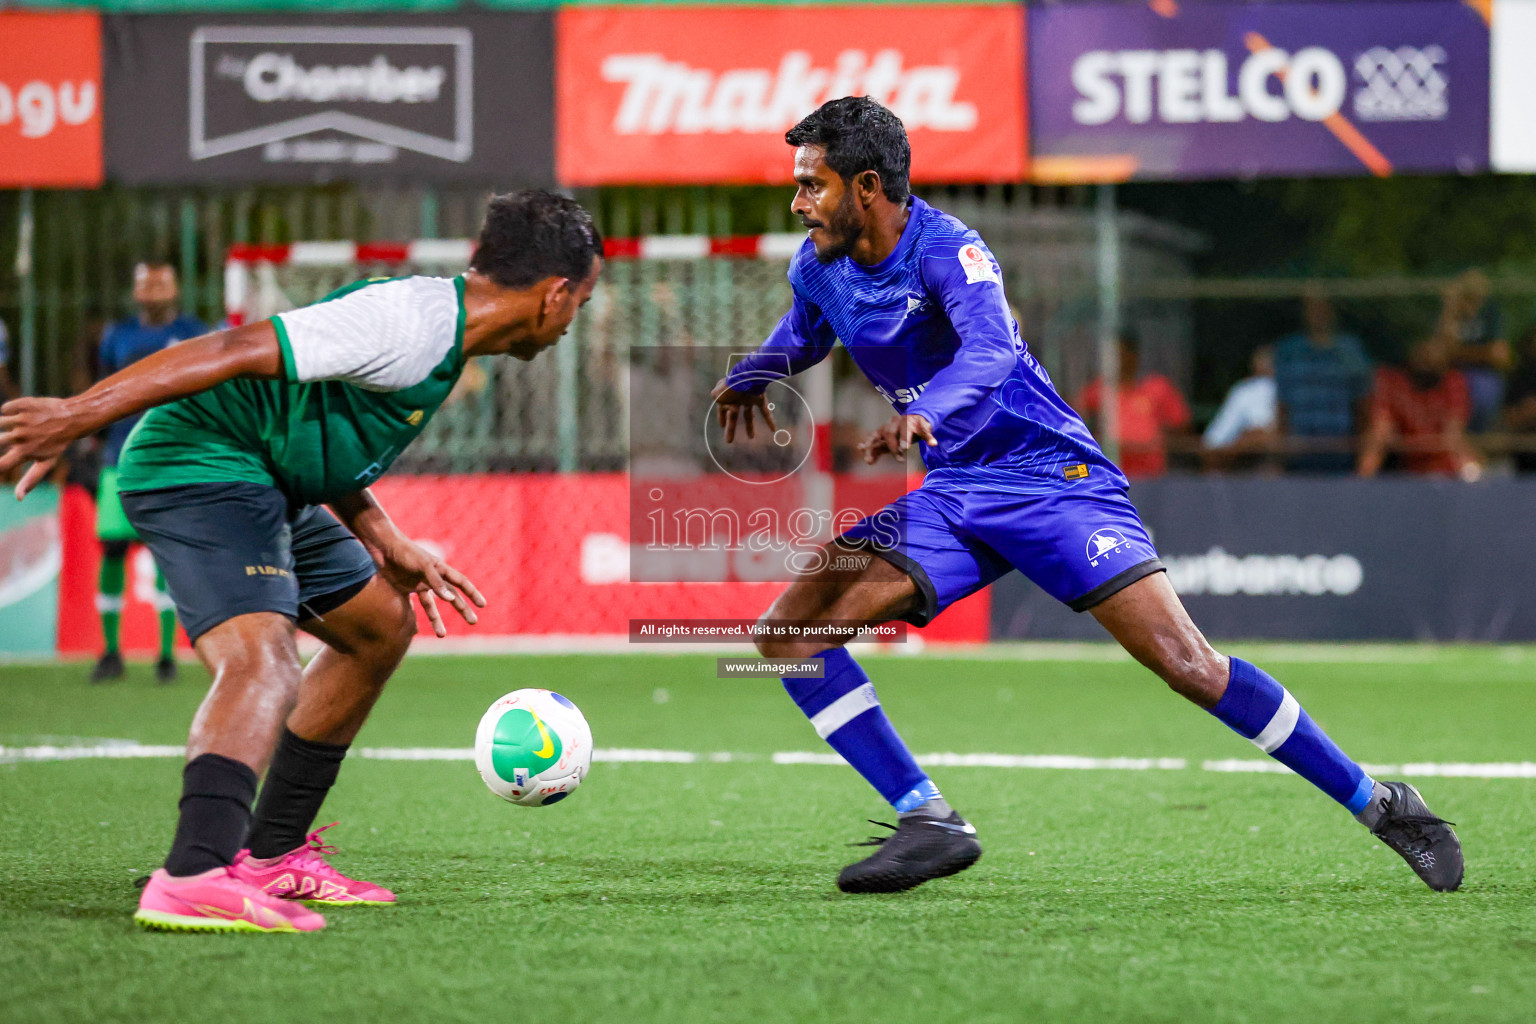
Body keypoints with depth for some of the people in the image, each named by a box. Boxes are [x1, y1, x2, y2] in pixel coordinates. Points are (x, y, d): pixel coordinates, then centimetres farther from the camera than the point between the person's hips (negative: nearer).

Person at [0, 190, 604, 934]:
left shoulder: (443, 325, 14)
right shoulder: (414, 322, -20)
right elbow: (239, 350, -26)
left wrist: (388, 547, 19)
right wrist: (78, 416, -29)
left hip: (271, 483, 11)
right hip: (200, 469, -11)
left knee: (380, 626, 22)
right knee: (262, 663, -29)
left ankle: (272, 857, 27)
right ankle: (194, 879, -47)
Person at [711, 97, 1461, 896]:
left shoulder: (946, 250, -19)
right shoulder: (819, 266, 3)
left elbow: (989, 350, -39)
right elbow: (804, 330, 28)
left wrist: (924, 415, -57)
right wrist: (751, 375, 8)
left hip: (1051, 475, -7)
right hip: (950, 494, 7)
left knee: (1185, 663, -17)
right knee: (788, 630, -10)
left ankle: (1380, 806, -4)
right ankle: (930, 823, -9)